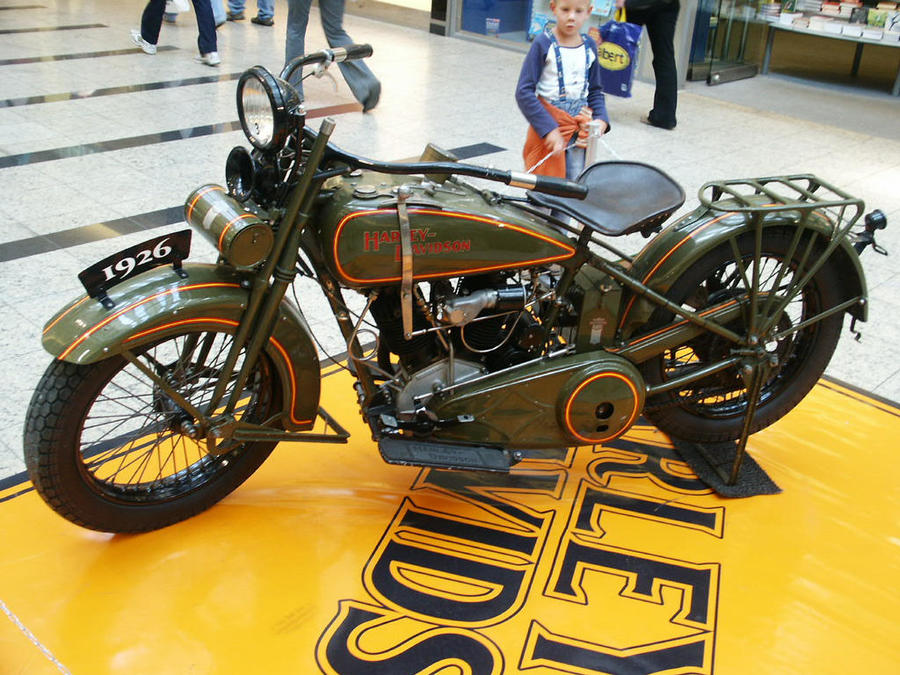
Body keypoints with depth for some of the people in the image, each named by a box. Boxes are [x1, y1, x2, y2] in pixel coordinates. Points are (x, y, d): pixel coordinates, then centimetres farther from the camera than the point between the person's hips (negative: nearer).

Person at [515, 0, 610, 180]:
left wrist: (601, 119, -4)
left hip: (580, 127, 4)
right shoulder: (543, 43, -9)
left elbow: (595, 90, 16)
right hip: (549, 121, -4)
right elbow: (524, 92, -14)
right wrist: (548, 129, -21)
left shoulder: (590, 47, 6)